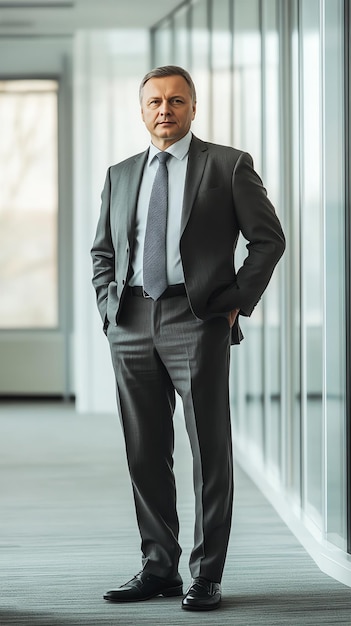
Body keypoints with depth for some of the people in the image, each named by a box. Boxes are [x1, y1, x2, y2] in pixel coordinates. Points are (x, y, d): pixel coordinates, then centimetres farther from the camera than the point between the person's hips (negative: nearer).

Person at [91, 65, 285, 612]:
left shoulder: (229, 166, 3)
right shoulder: (120, 176, 16)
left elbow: (268, 237, 2)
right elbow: (102, 251, 22)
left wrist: (237, 302, -5)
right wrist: (109, 308, 8)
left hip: (198, 320, -4)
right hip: (132, 324, 4)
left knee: (210, 452, -3)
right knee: (145, 453, 7)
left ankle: (207, 576, 3)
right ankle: (158, 567, 16)